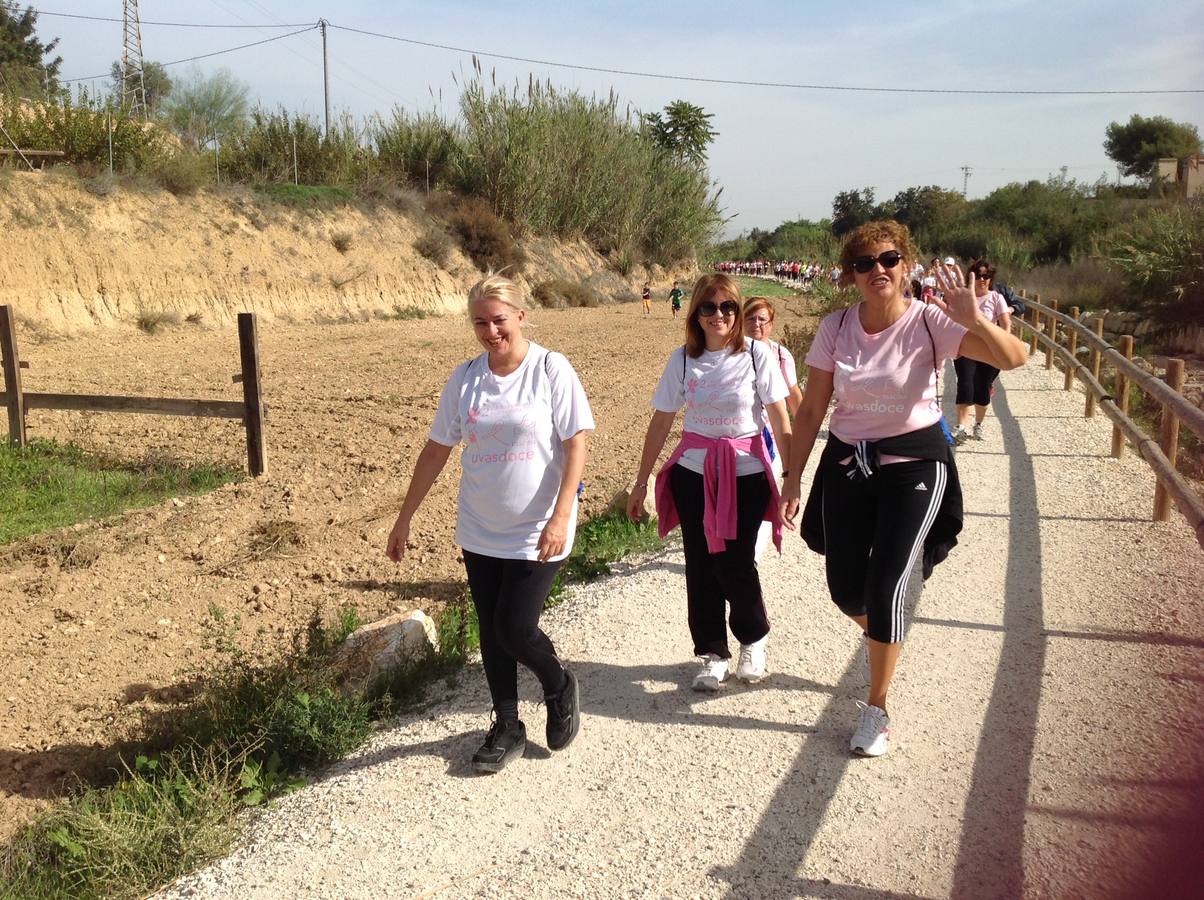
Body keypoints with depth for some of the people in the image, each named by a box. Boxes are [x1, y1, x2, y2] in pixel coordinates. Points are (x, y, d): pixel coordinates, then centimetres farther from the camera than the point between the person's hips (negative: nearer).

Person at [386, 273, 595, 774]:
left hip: (537, 534, -4)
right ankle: (506, 729, 30)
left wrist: (560, 517, -22)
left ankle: (559, 687, 25)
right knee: (491, 632, 11)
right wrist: (404, 519, 7)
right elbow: (436, 450, 7)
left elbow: (575, 446, -12)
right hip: (479, 532, 5)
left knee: (515, 629, -8)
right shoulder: (464, 378, 1)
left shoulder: (550, 370, -10)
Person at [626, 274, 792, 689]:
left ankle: (754, 640, 24)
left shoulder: (757, 354, -8)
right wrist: (641, 482, 6)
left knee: (734, 563, -5)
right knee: (700, 565, 5)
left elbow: (780, 421, -6)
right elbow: (660, 423, 5)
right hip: (694, 473, 3)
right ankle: (712, 654, 22)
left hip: (745, 472, -2)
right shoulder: (683, 359, 0)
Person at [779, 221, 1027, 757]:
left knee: (885, 587, -10)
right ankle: (881, 640, 45)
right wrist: (793, 477, 1)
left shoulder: (929, 322, -12)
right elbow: (810, 410, 1)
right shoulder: (835, 327, -4)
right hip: (846, 464, 3)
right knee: (845, 590, 7)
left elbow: (1014, 357, -23)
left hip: (915, 464, -3)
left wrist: (973, 320, -41)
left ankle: (876, 709, 9)